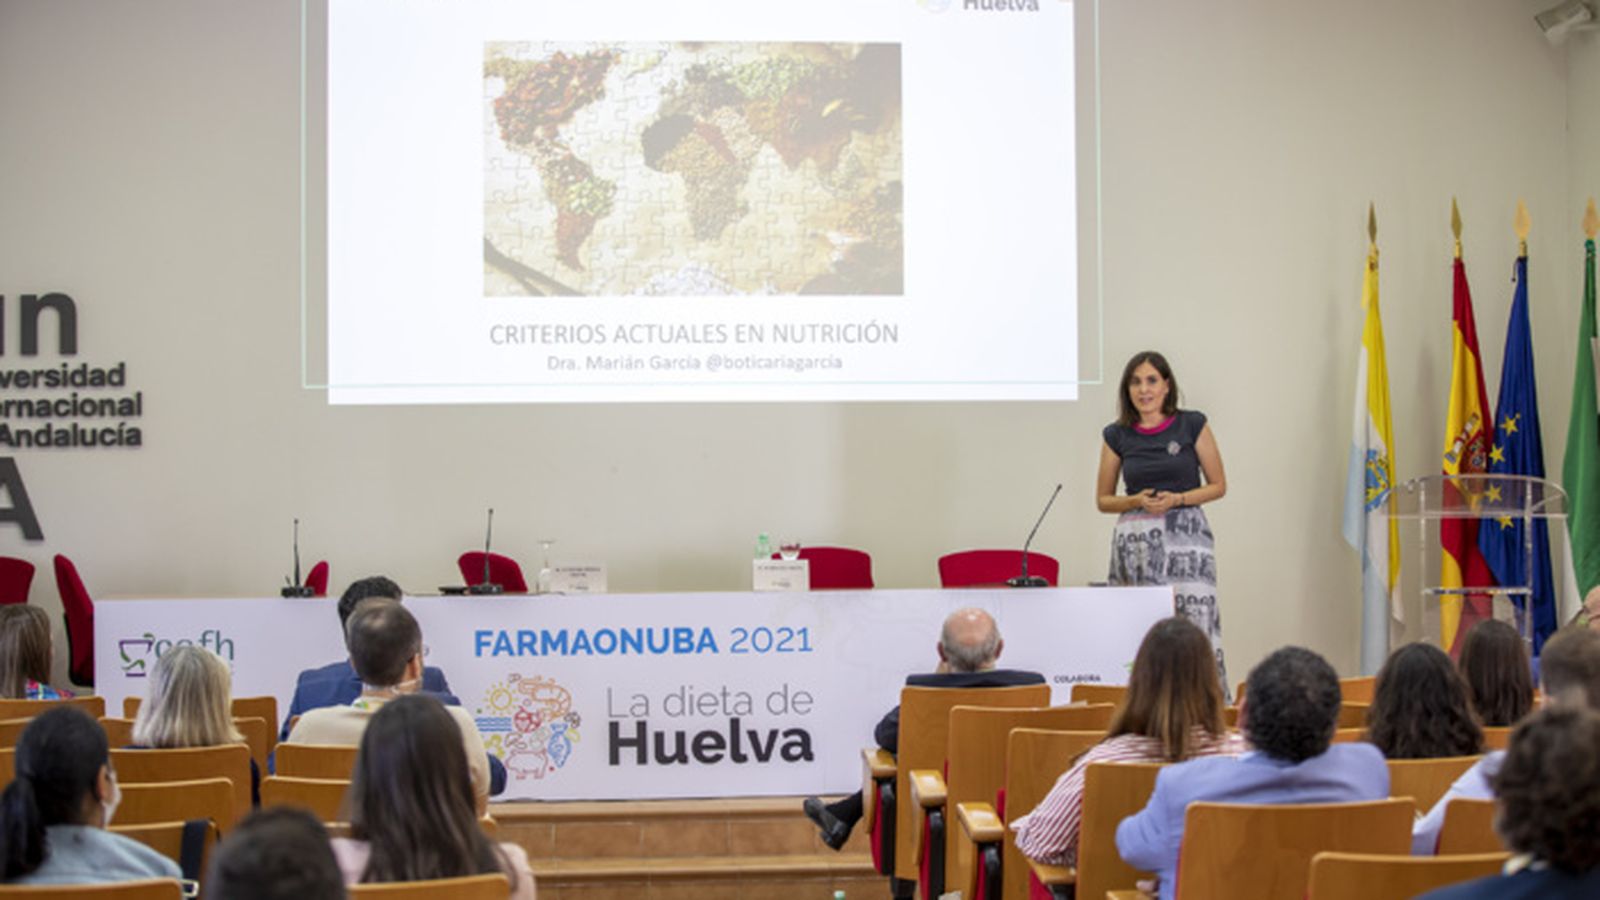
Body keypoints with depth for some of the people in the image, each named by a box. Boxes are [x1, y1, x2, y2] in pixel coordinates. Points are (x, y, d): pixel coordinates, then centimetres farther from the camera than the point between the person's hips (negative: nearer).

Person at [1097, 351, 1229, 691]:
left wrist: (1177, 499, -9)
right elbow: (1103, 499, 14)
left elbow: (1218, 485, 7)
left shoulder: (1192, 425, 3)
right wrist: (1137, 501, -6)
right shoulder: (1117, 435, 7)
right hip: (1135, 542, 1)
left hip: (1186, 536, -1)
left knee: (1196, 625, -11)